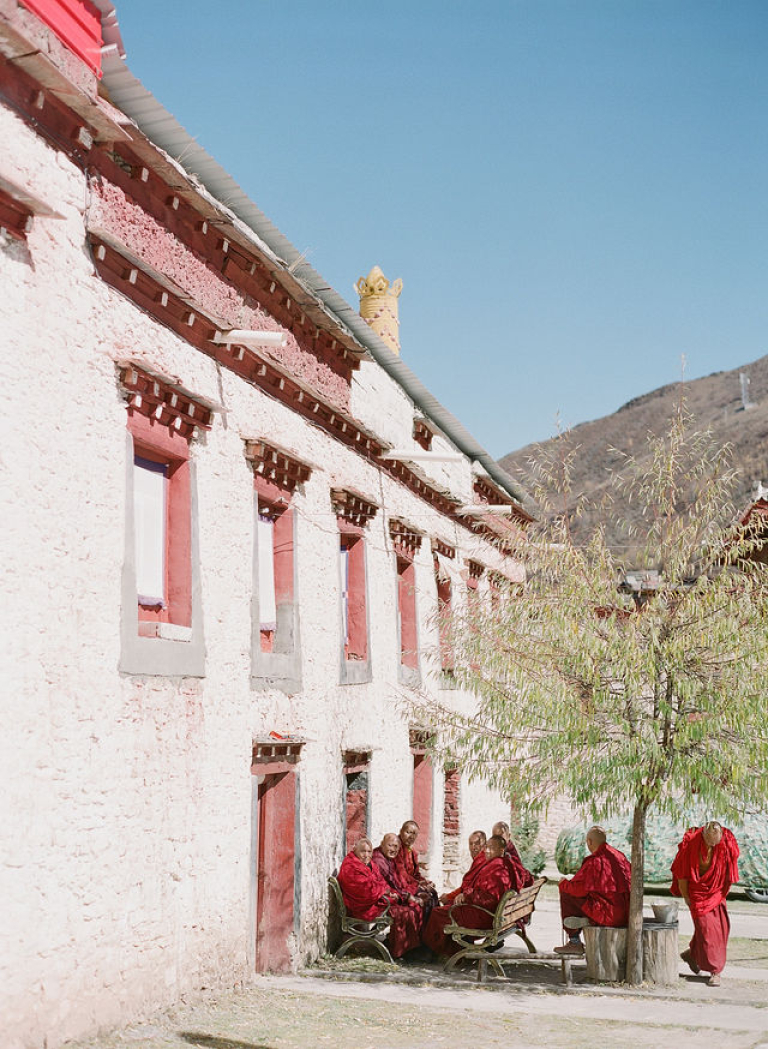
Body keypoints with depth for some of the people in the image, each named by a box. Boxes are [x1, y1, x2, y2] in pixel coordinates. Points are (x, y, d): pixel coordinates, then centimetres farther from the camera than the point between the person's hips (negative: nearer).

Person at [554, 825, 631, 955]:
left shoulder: (595, 861, -15)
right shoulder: (620, 855, 10)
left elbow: (579, 888, -14)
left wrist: (564, 883, 8)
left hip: (610, 914, -8)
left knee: (567, 894, 5)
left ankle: (574, 942, 10)